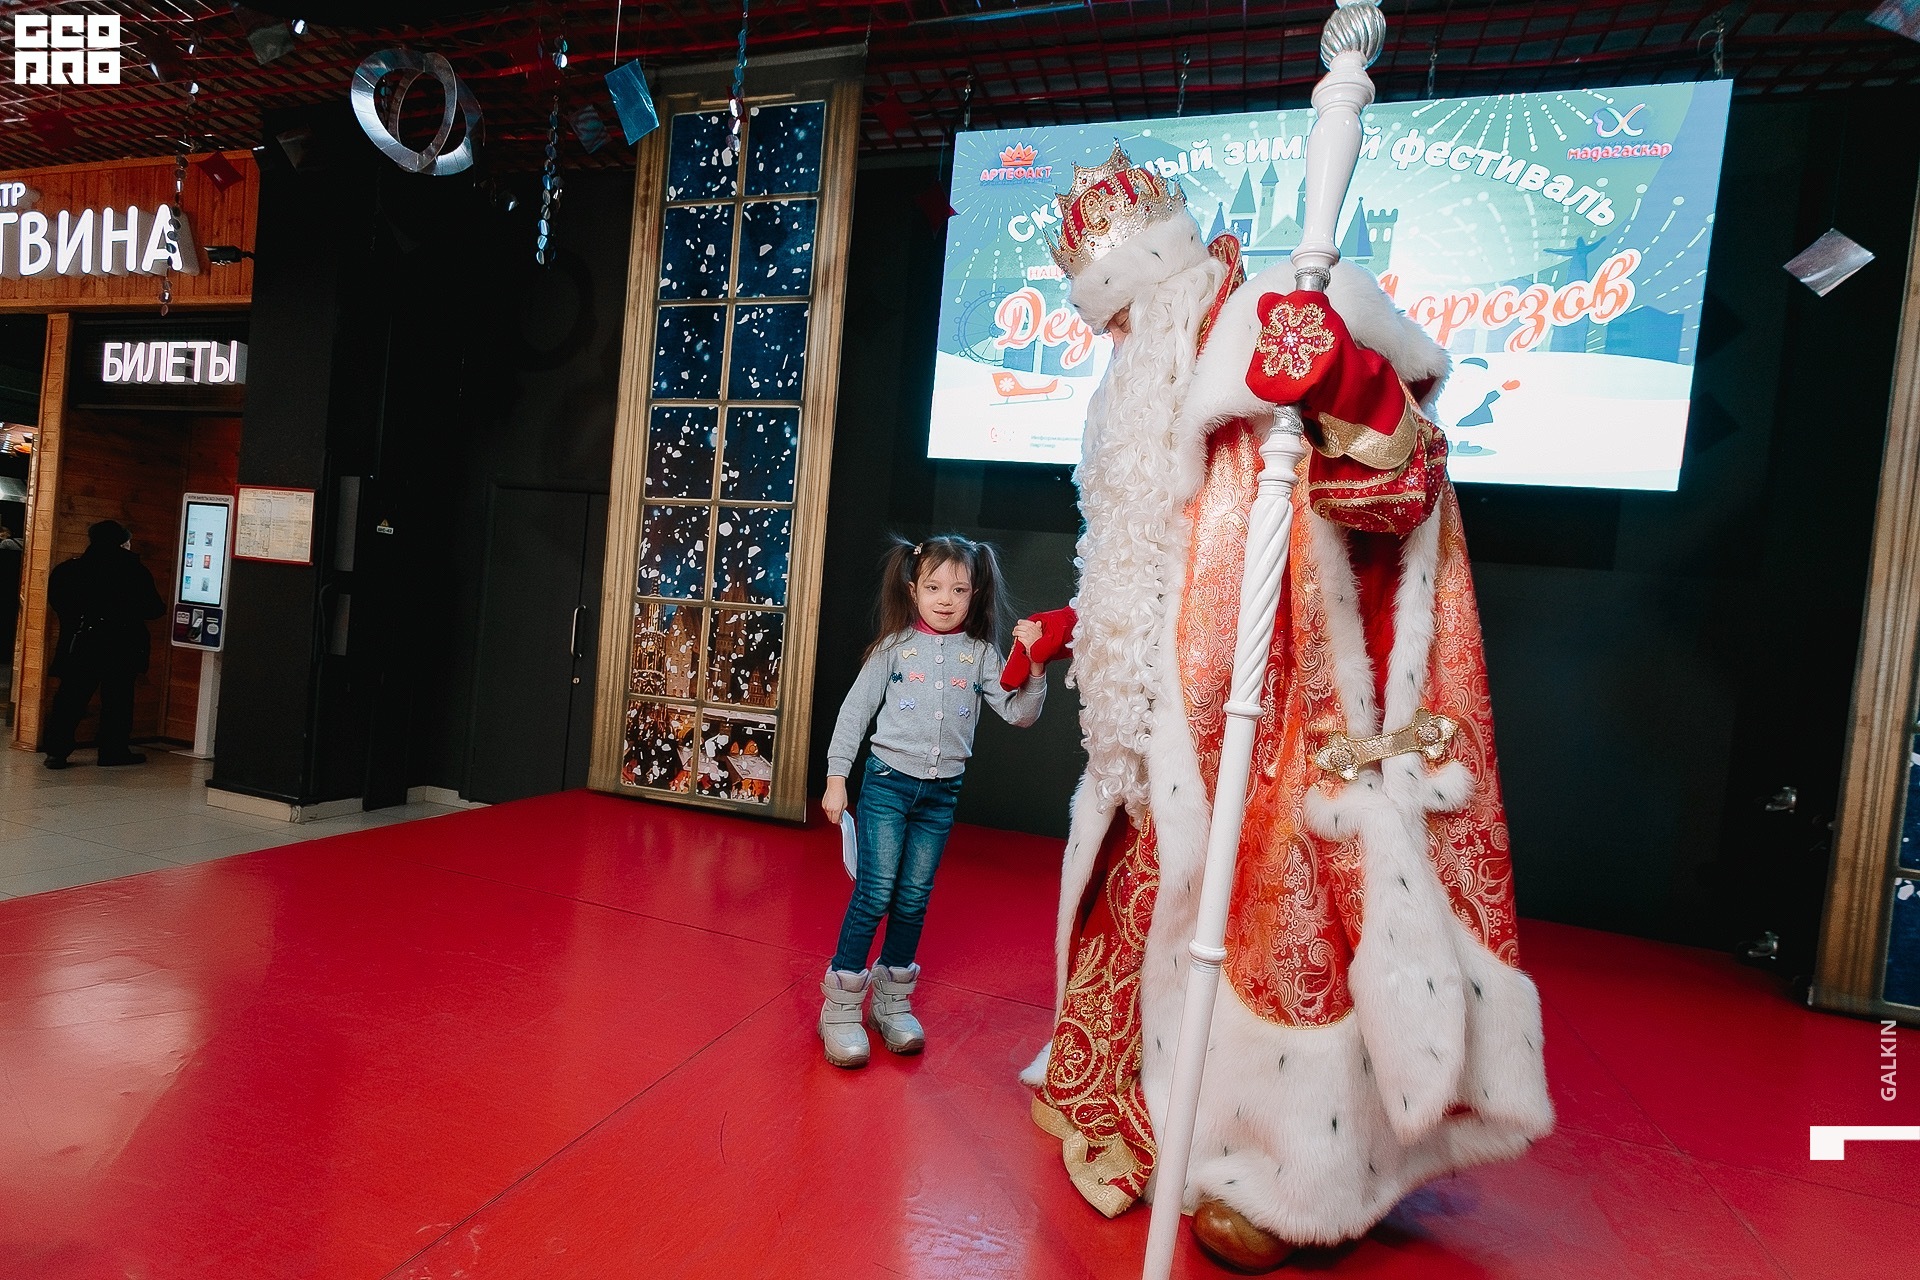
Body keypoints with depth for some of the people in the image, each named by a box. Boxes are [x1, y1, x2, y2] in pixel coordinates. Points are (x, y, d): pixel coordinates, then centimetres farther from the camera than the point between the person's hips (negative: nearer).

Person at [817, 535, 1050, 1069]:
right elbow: (855, 710, -1)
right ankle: (841, 1008, 12)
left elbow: (1020, 713, -4)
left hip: (942, 792, 2)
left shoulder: (980, 653, 2)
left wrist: (1035, 668, -19)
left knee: (913, 900, 11)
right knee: (874, 895, -3)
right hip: (887, 782, -2)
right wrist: (836, 776, -3)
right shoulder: (895, 646, -3)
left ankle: (892, 1002, 28)